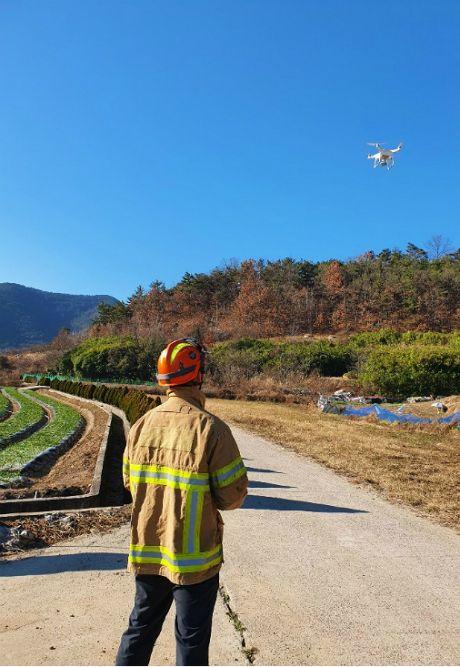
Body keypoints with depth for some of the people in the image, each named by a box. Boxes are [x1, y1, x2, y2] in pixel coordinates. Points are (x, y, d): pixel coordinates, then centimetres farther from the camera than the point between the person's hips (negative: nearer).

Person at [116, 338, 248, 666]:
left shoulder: (143, 423, -6)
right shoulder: (211, 428, -21)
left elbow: (130, 482, 5)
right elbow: (233, 495, -16)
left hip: (147, 553, 5)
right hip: (194, 559, -5)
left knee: (141, 627, 25)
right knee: (192, 639, 15)